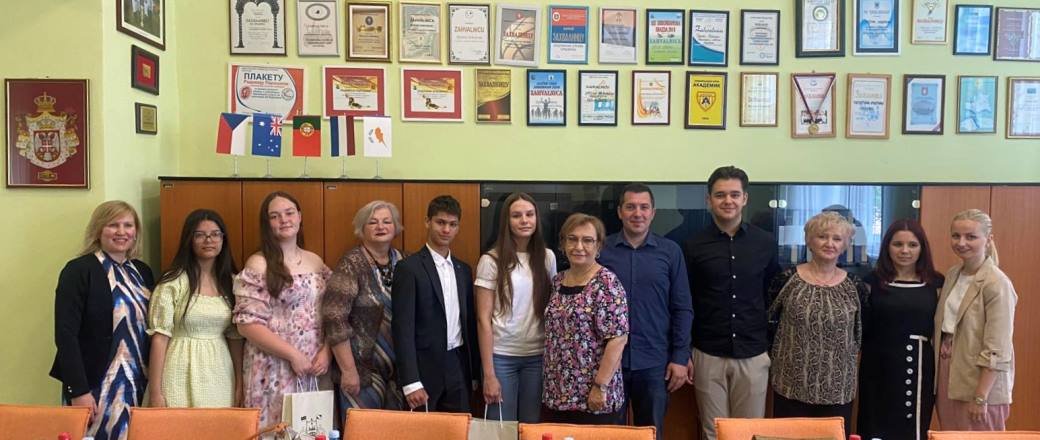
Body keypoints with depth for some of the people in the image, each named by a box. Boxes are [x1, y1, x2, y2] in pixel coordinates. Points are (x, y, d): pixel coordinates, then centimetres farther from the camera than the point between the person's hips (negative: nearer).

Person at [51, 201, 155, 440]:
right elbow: (65, 334, -14)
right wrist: (78, 390, -18)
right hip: (97, 384, -5)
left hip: (138, 384, 6)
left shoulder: (142, 271, 9)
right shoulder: (79, 270, -8)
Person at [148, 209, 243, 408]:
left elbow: (235, 337, 10)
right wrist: (155, 392, -10)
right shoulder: (172, 283, -6)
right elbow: (159, 338, -8)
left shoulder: (231, 282, 7)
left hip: (221, 375, 4)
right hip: (183, 378, -4)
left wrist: (239, 385, 7)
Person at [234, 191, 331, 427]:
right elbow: (247, 324, -11)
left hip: (315, 365, 4)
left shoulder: (316, 262, 9)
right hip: (274, 367, -4)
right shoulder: (258, 264, -6)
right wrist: (293, 354, -14)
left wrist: (325, 351, -5)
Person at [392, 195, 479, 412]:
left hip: (458, 367, 5)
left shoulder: (463, 270, 11)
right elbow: (403, 327, -13)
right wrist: (411, 382, -18)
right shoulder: (409, 267, -8)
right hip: (424, 368, -5)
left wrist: (474, 372, 13)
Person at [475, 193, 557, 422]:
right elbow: (483, 319, -7)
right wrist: (488, 374, -11)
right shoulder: (491, 260, -6)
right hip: (501, 356, -3)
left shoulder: (547, 257, 4)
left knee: (532, 426, 12)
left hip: (538, 355, 3)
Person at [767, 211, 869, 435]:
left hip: (838, 389, 2)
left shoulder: (855, 286, 0)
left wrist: (846, 356, 9)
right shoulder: (786, 279, -5)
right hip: (791, 385, -1)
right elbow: (767, 323, 5)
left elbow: (863, 333, 12)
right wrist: (773, 359, 5)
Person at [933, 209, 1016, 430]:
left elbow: (997, 351, -18)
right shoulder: (953, 274, 6)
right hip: (947, 374, 7)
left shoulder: (997, 285, -17)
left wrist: (981, 398, -18)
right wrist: (939, 369, 6)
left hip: (979, 381, -7)